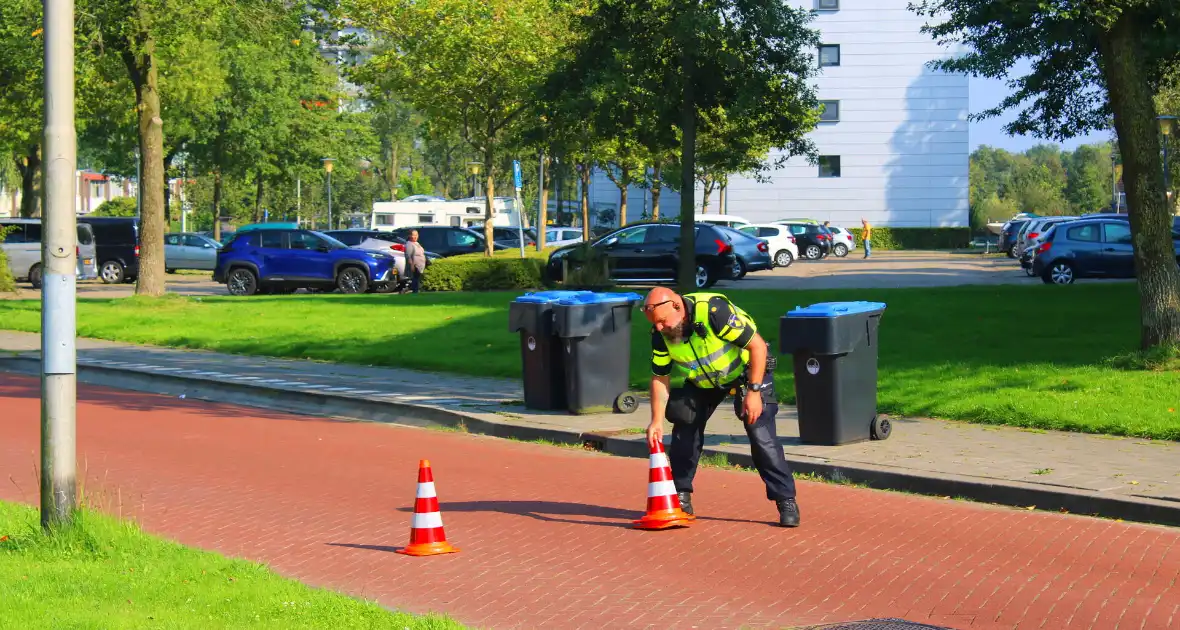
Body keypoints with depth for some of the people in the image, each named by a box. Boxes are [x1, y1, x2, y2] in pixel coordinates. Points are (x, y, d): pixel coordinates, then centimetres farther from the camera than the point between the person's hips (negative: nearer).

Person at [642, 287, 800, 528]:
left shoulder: (715, 311, -37)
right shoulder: (660, 335, -19)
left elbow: (757, 346, -30)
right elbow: (660, 378, -6)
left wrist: (754, 391, -30)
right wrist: (657, 421, -15)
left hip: (747, 371, -5)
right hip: (702, 381, 6)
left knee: (761, 434, -16)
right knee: (684, 428, -1)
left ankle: (786, 500, -8)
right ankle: (681, 496, 14)